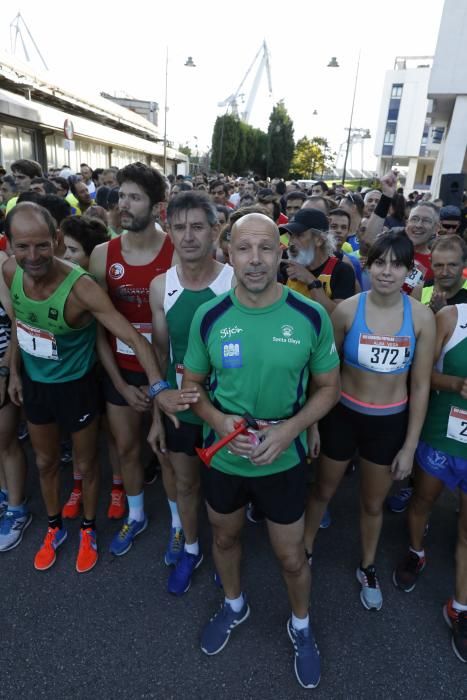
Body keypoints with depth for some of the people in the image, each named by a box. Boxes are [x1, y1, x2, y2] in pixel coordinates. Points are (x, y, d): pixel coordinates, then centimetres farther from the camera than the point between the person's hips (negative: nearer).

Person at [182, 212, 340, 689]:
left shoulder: (311, 317, -15)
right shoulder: (208, 317, -12)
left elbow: (328, 387, -4)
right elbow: (191, 383, 0)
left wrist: (290, 429, -20)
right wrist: (219, 421, -19)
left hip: (283, 461, -1)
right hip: (222, 457, 2)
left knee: (291, 557, 17)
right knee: (225, 538, 26)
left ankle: (300, 627, 50)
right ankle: (233, 605, 58)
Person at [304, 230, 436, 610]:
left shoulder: (422, 317, -12)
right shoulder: (347, 310, -16)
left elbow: (420, 386, -5)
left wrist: (410, 445, -2)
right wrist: (312, 423, -3)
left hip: (390, 422, 1)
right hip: (343, 415, -1)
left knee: (374, 502, 22)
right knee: (323, 490, 20)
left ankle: (368, 567, 49)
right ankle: (304, 550, 48)